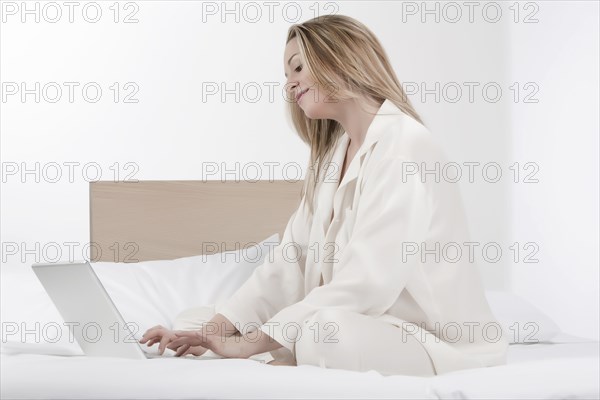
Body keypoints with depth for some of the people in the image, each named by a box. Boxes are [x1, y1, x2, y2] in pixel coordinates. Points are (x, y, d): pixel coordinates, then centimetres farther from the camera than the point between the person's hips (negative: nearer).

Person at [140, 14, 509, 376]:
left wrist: (251, 342, -23)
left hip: (443, 341, -8)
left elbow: (366, 281, -25)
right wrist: (212, 331, -10)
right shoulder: (331, 157, 12)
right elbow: (290, 262, 3)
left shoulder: (404, 144, -16)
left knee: (327, 333, -34)